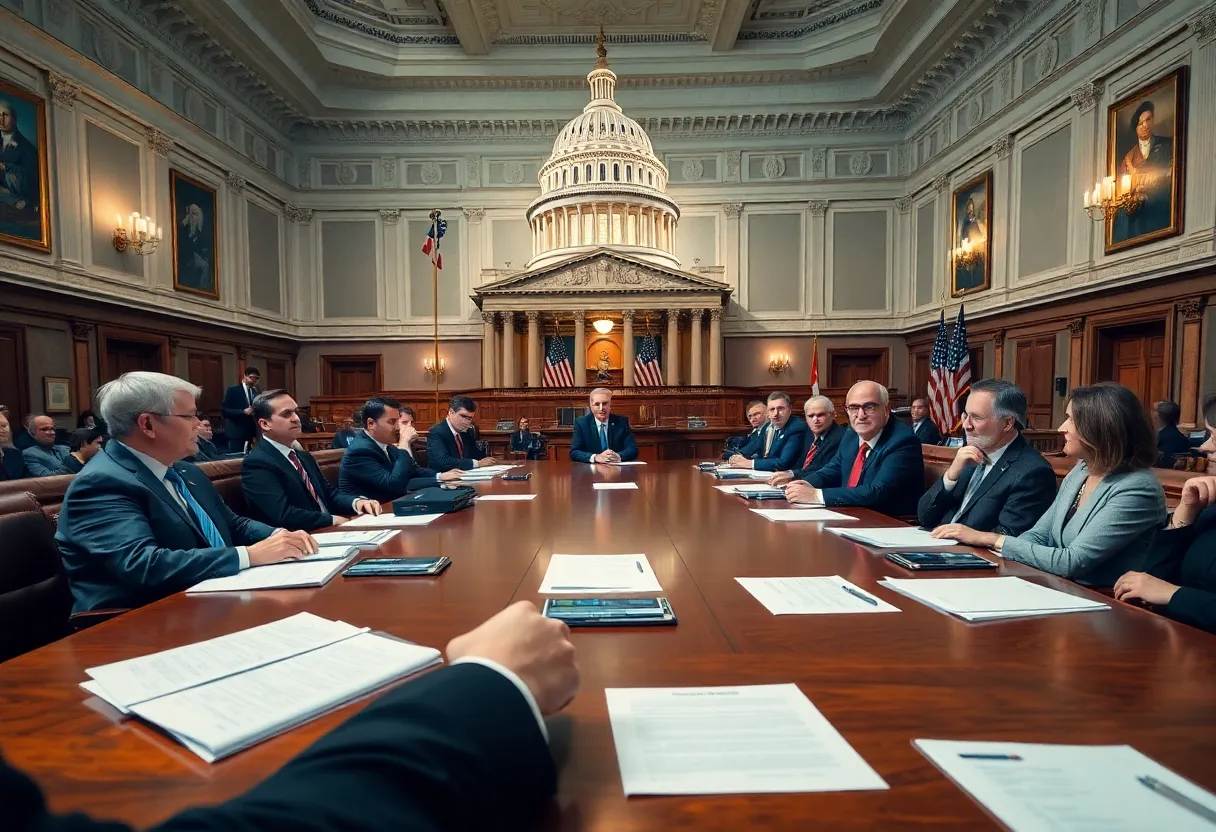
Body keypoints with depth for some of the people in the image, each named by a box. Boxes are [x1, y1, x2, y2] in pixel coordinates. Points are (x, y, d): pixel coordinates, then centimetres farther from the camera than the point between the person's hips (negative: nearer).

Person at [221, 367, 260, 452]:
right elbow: (225, 410, -8)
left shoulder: (256, 392, 12)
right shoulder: (232, 390, -2)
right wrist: (243, 411, -20)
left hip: (253, 432, 4)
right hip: (237, 433, -4)